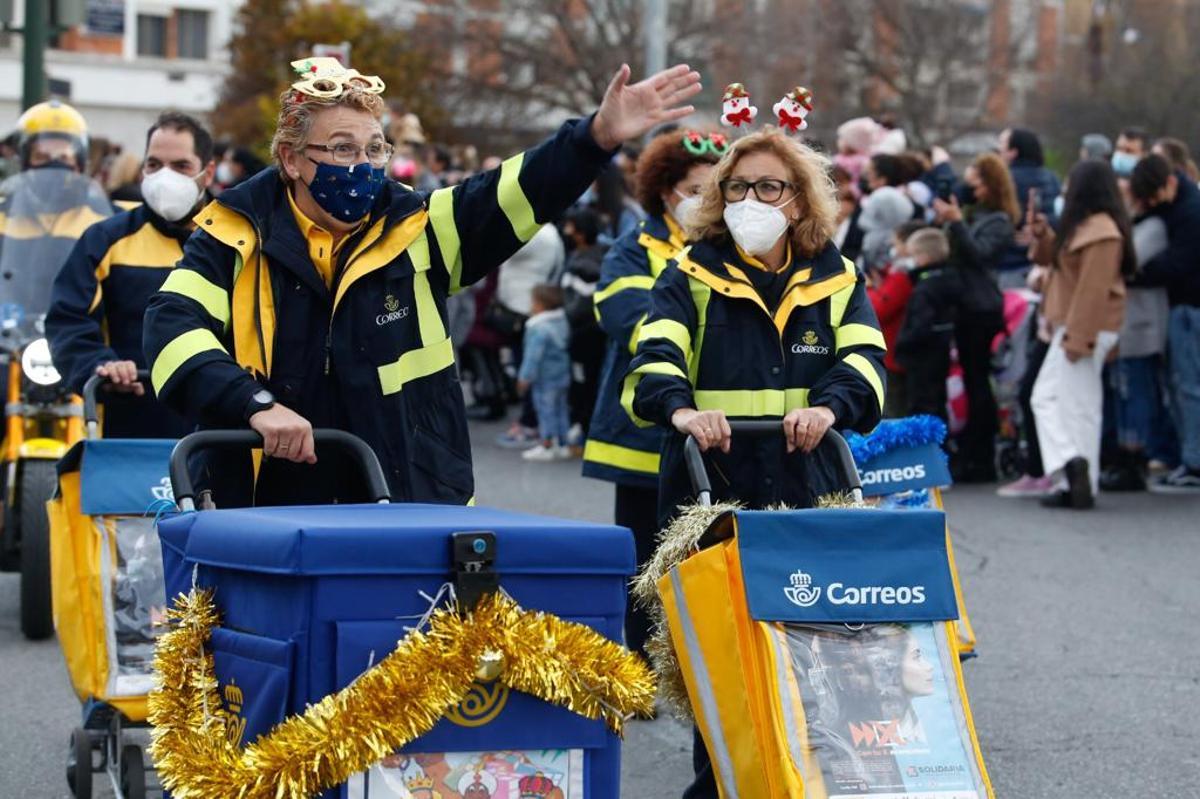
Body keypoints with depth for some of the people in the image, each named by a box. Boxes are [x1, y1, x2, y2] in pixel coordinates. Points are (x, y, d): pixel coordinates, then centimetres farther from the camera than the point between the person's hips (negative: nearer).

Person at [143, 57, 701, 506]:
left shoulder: (413, 231, 3)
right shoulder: (237, 235, -3)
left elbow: (518, 193, -6)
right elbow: (173, 326, -15)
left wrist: (599, 136, -22)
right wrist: (255, 404, -29)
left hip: (413, 511, 2)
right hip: (267, 508, -2)